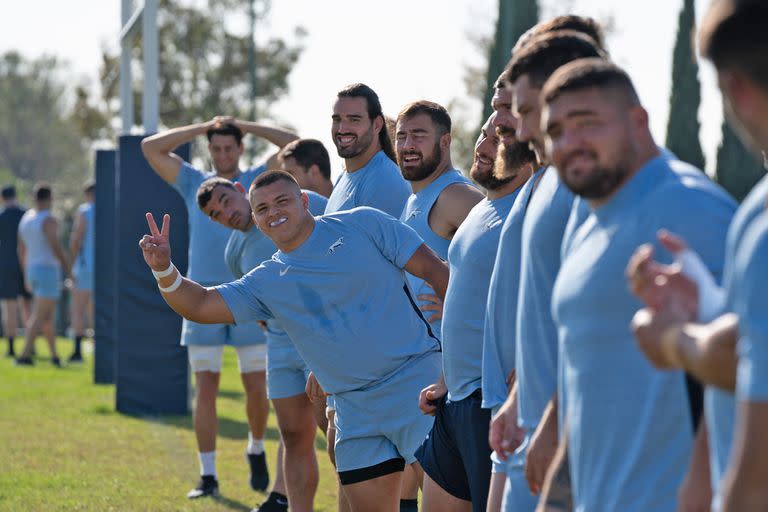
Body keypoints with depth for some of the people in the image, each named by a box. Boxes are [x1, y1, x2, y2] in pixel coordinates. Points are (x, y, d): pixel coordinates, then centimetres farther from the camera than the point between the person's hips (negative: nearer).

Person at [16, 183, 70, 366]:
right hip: (49, 270, -8)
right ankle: (25, 355, -18)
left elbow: (21, 250, 15)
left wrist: (27, 275, 22)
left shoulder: (25, 219, 10)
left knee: (48, 314, 18)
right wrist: (68, 269, -11)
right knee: (39, 316, -9)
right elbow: (56, 248, -22)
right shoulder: (49, 220, -14)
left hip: (33, 270, 8)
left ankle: (54, 355, 21)